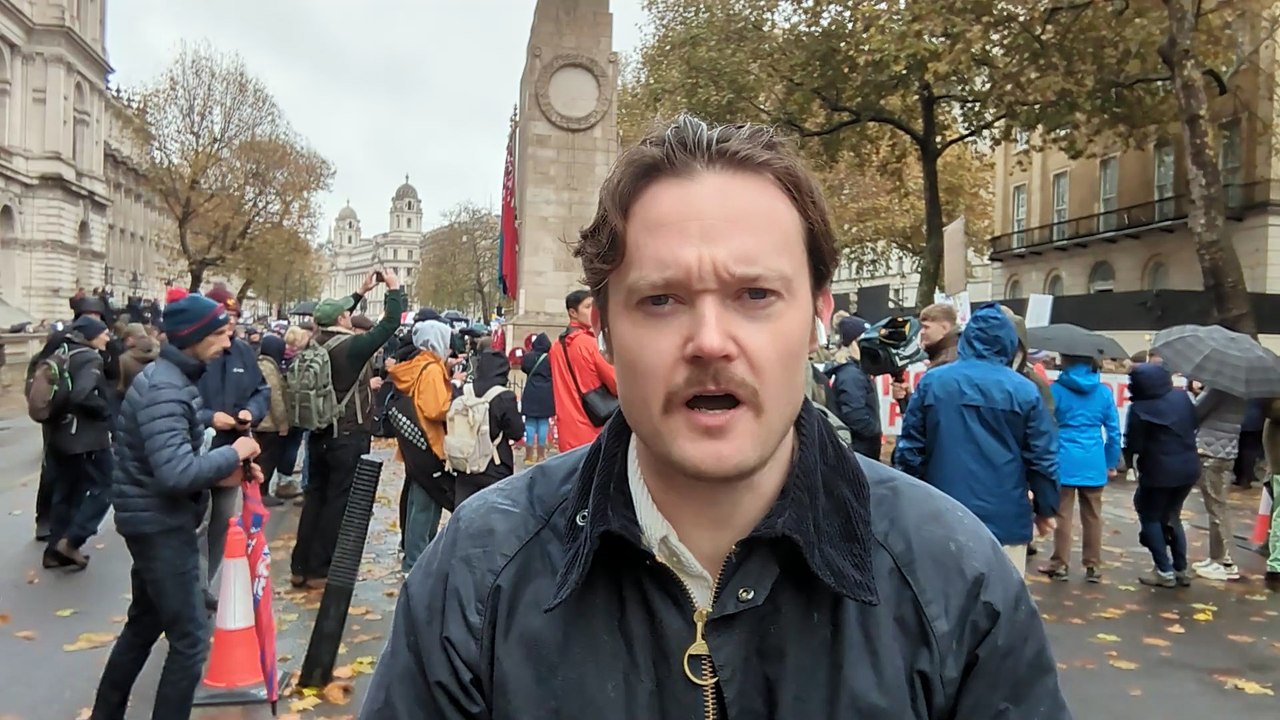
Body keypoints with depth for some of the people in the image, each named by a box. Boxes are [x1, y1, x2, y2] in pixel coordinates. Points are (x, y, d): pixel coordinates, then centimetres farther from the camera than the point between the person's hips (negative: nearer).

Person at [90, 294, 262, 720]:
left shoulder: (172, 378, 10)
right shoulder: (164, 389, -23)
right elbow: (176, 473, -32)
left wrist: (221, 475, 3)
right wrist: (234, 453, -19)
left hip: (157, 521, 11)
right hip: (160, 525, -11)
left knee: (144, 625, 23)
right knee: (190, 639, -5)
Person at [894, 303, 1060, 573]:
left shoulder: (932, 381, 0)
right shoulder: (1024, 391, -3)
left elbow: (909, 448, 1)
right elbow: (1042, 458, -1)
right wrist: (1045, 508, 13)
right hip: (1004, 518, -1)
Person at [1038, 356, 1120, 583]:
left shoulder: (1055, 390, -3)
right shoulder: (1105, 392, 4)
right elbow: (1114, 432, 7)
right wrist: (1111, 463, 16)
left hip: (1065, 462, -2)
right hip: (1094, 464, 3)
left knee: (1062, 515, 4)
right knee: (1092, 516, 10)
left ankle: (1060, 564, 10)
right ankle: (1093, 566, 16)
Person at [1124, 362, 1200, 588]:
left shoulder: (1140, 409, -15)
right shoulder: (1182, 397, 3)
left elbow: (1133, 446, -13)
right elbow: (1193, 425, 15)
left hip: (1159, 471, -6)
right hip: (1189, 468, 6)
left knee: (1150, 517, 10)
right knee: (1172, 516, 22)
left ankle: (1164, 572, 7)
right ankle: (1181, 569, 23)